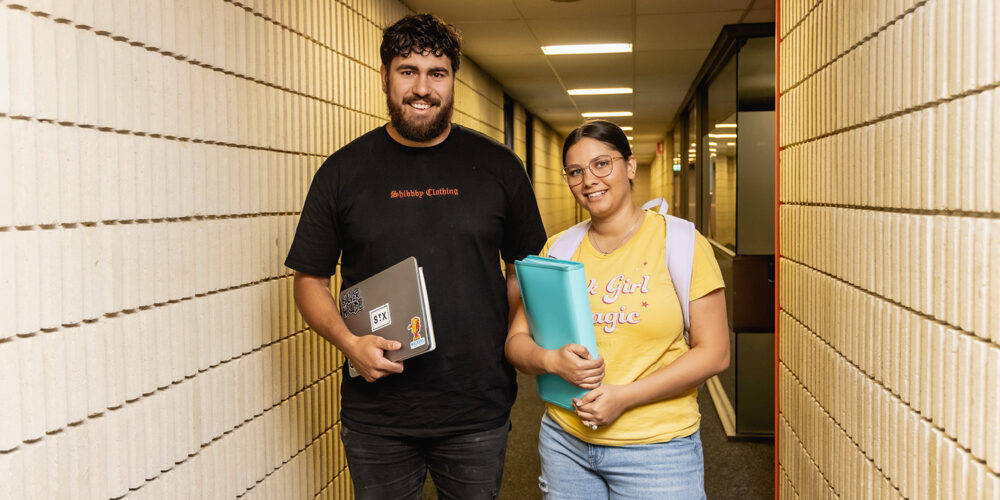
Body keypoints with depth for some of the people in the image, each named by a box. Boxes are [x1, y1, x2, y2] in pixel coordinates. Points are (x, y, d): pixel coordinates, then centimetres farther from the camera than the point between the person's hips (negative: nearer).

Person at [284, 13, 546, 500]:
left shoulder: (498, 166, 2)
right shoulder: (343, 171, 1)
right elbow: (309, 279, 4)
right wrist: (348, 341, -13)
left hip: (480, 411, 1)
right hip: (376, 415, 0)